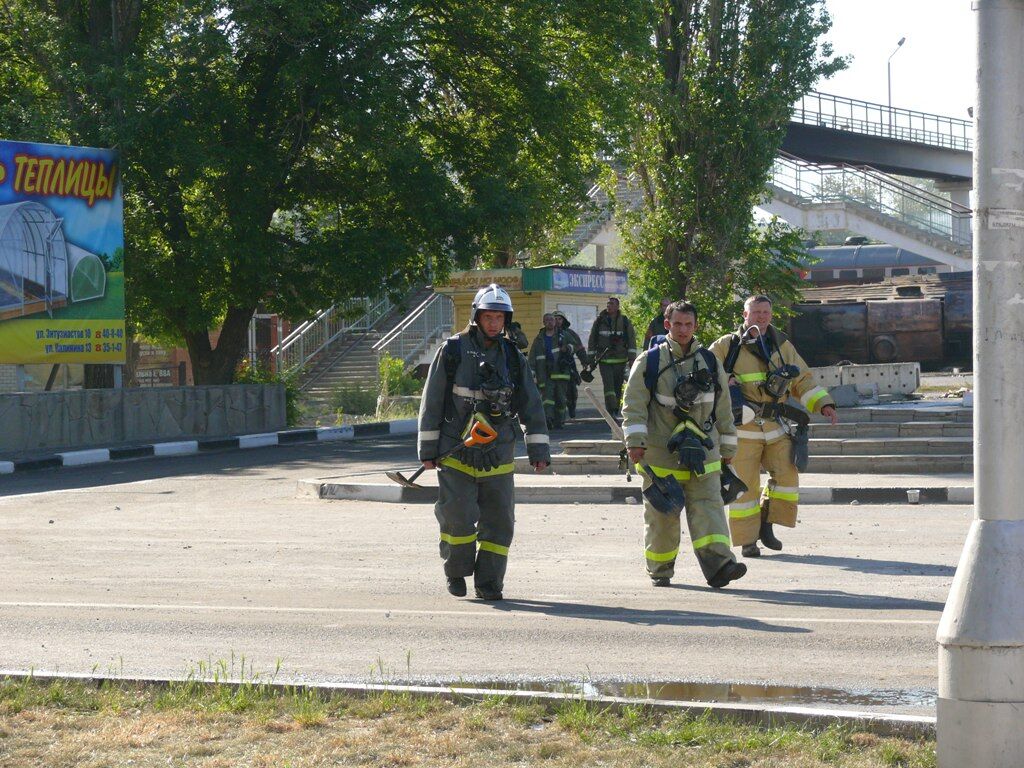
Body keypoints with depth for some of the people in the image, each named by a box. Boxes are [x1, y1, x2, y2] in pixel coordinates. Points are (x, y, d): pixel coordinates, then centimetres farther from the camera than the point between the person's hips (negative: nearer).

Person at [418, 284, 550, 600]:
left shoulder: (512, 357, 10)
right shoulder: (453, 350, -1)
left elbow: (531, 405, 14)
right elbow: (431, 401, 1)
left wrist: (538, 451, 9)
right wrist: (428, 449, -1)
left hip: (498, 456, 3)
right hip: (456, 453, -3)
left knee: (499, 521, 1)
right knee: (459, 518, -9)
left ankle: (488, 583, 10)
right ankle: (456, 573, 14)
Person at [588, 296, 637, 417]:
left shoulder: (624, 321, 4)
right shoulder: (599, 321, 6)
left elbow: (632, 340, 2)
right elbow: (592, 340, 11)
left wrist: (632, 358, -6)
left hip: (620, 360, 1)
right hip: (604, 360, -1)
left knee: (618, 388, 7)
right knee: (609, 386, -14)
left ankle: (615, 411, 18)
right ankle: (611, 411, -20)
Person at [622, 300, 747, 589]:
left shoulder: (709, 362, 11)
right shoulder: (649, 361, 0)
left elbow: (723, 408, 17)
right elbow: (634, 404, -6)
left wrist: (727, 446, 18)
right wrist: (635, 440, -17)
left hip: (701, 453, 2)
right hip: (660, 453, -2)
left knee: (708, 506, -11)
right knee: (661, 514, 5)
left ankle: (718, 564, -21)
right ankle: (660, 570, 19)